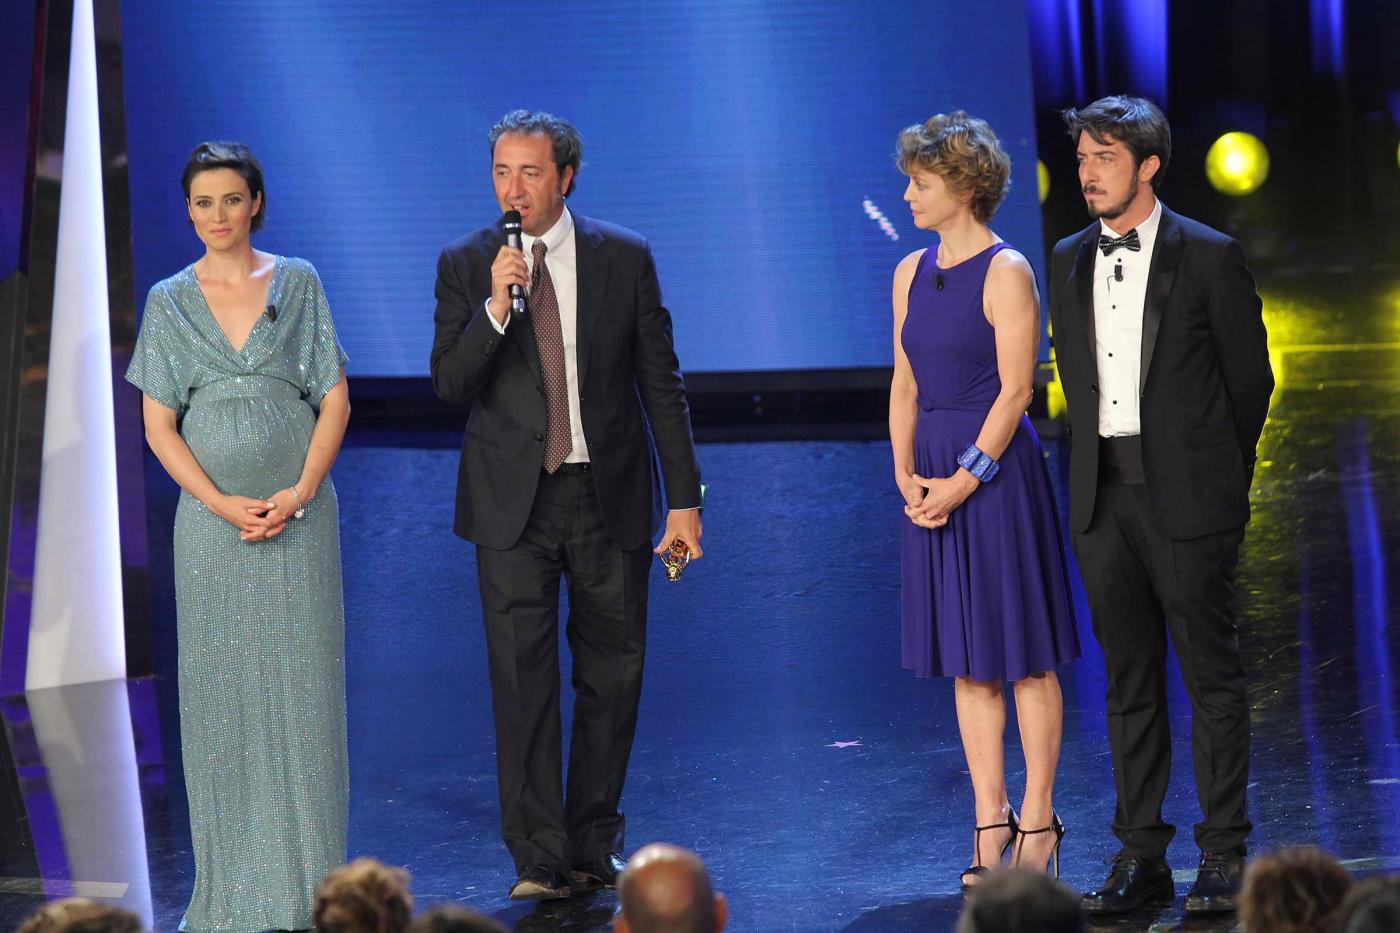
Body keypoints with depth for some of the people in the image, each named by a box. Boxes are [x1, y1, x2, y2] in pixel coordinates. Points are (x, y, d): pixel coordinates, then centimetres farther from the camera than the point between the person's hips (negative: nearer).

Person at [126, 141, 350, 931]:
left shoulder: (298, 285, 5)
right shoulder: (170, 302, 5)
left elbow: (335, 399, 2)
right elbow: (158, 425, 3)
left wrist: (299, 493, -10)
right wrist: (222, 503, -9)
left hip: (299, 512, -1)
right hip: (211, 518, 1)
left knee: (302, 687, -1)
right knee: (218, 690, 1)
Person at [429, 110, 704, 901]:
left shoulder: (624, 258, 1)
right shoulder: (466, 265, 1)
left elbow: (662, 383, 4)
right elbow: (450, 384, -5)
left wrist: (684, 497, 0)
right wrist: (497, 306, -20)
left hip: (611, 496, 1)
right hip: (514, 502, -1)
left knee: (613, 673, 7)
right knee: (523, 678, -5)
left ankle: (594, 842, 20)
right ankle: (539, 857, -2)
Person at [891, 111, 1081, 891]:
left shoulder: (1005, 272, -9)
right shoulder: (912, 273, 12)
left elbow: (1016, 389, -12)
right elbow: (906, 384, 13)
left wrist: (967, 478, -15)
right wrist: (906, 472, 0)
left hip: (998, 467, -7)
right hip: (936, 476, 7)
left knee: (1024, 654, 0)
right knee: (967, 659, 9)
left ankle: (1038, 823, 5)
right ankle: (990, 823, 14)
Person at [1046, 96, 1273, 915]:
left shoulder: (1210, 257, -5)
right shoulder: (1070, 262, 11)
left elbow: (1250, 379, 1)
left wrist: (1216, 477, 6)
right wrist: (1097, 468, 12)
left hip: (1188, 499, -5)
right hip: (1103, 498, 5)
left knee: (1213, 677, -1)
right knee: (1130, 683, 8)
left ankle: (1225, 858, 4)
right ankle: (1142, 858, 13)